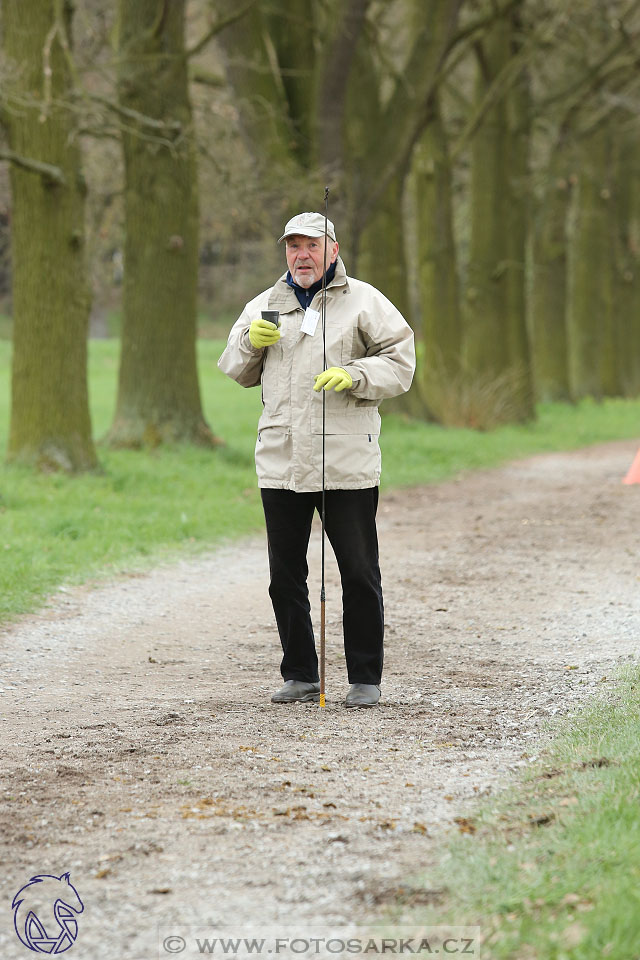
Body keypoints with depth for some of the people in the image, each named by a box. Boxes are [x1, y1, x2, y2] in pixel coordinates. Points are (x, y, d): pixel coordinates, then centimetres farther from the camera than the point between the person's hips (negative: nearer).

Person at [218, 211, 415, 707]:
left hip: (346, 462, -4)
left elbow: (400, 364, -2)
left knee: (359, 574, -1)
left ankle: (365, 679, 7)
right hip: (280, 460, 4)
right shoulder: (264, 305, 15)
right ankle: (300, 675, 18)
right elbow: (235, 370, 19)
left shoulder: (364, 301, 2)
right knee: (285, 574, 8)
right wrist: (250, 341, -2)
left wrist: (353, 376, -18)